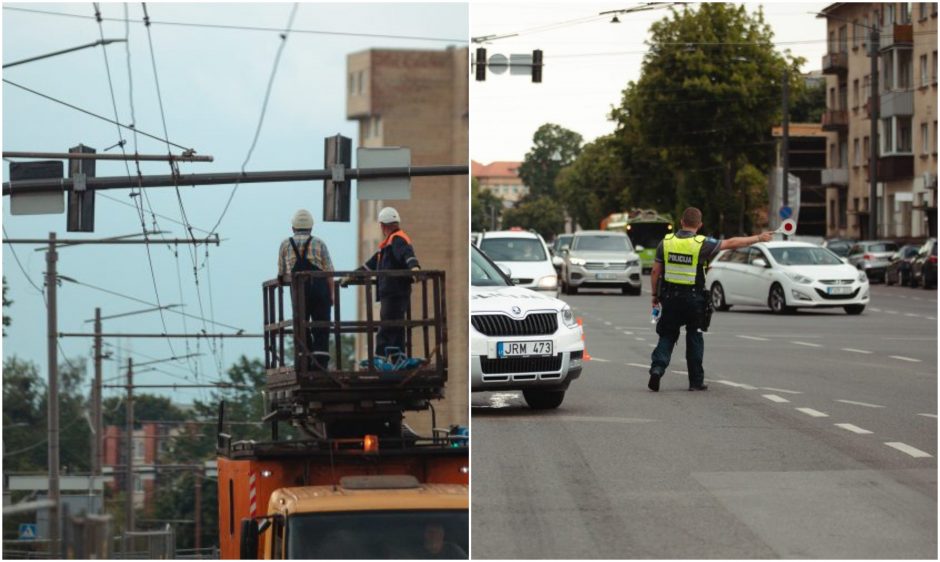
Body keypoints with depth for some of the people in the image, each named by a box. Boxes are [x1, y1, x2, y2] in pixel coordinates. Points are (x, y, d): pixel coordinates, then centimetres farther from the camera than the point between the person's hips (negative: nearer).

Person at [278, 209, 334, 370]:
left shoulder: (286, 245, 11)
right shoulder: (319, 243, 7)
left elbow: (281, 274, 11)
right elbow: (329, 272, 0)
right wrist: (331, 295, 4)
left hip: (298, 290, 1)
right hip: (320, 288, -1)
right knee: (321, 328, 1)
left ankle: (305, 362, 3)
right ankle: (320, 361, -9)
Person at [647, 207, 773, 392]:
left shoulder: (666, 242, -1)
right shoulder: (701, 244, -9)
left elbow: (655, 271, 1)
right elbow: (731, 243, -2)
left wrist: (655, 294, 13)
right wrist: (758, 238, 8)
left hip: (670, 297, 2)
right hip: (693, 298, -2)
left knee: (667, 336, 10)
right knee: (694, 338, 10)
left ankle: (657, 367, -13)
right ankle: (696, 380, 15)